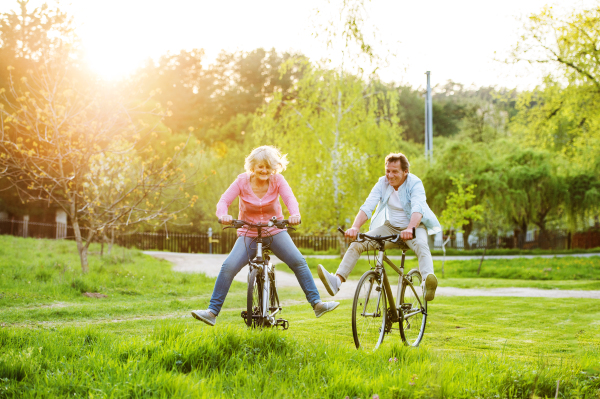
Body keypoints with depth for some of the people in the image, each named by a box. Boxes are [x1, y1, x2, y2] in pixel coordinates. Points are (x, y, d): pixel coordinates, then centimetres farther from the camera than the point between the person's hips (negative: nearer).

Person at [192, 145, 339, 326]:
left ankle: (317, 303, -9)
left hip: (275, 231, 1)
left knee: (298, 261, -17)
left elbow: (289, 198, -23)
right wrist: (223, 215, -42)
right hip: (248, 234, -1)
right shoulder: (242, 181, -10)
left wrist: (295, 214, -46)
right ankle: (212, 312, -13)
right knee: (229, 267, -19)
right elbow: (224, 201, -18)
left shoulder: (277, 180, -8)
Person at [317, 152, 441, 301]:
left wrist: (410, 229, -55)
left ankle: (427, 282, -61)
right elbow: (367, 206, -16)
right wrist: (355, 227, -35)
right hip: (390, 227, 4)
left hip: (415, 226, -4)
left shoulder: (415, 183, -17)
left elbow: (417, 208, -34)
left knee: (421, 245, -39)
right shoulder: (382, 183, -6)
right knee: (357, 243, -16)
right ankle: (337, 280, -27)